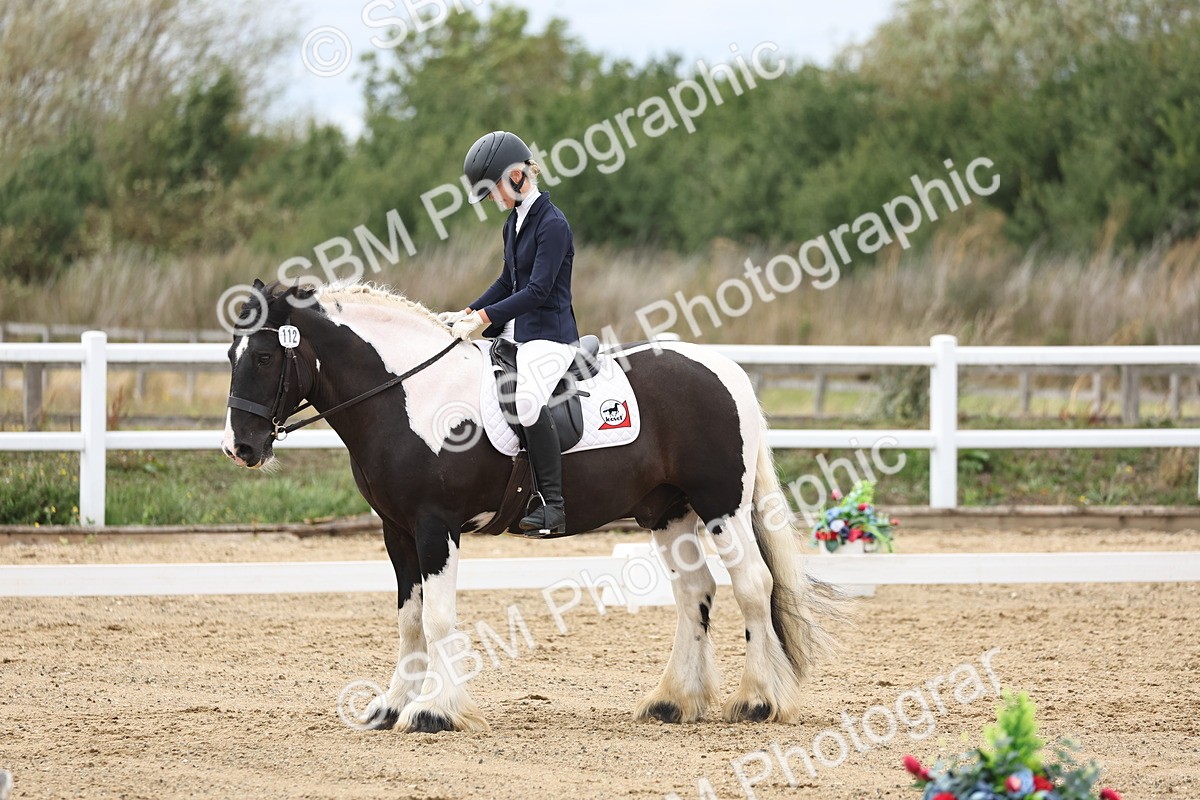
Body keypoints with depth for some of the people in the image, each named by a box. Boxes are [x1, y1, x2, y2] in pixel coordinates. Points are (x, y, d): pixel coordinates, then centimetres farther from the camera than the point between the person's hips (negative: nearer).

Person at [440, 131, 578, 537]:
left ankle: (553, 505, -32)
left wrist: (483, 318, -23)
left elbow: (537, 291, -21)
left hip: (550, 332, -10)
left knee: (528, 400, -34)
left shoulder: (552, 224, -15)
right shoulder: (515, 222, 14)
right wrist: (469, 313, 10)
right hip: (515, 331, 10)